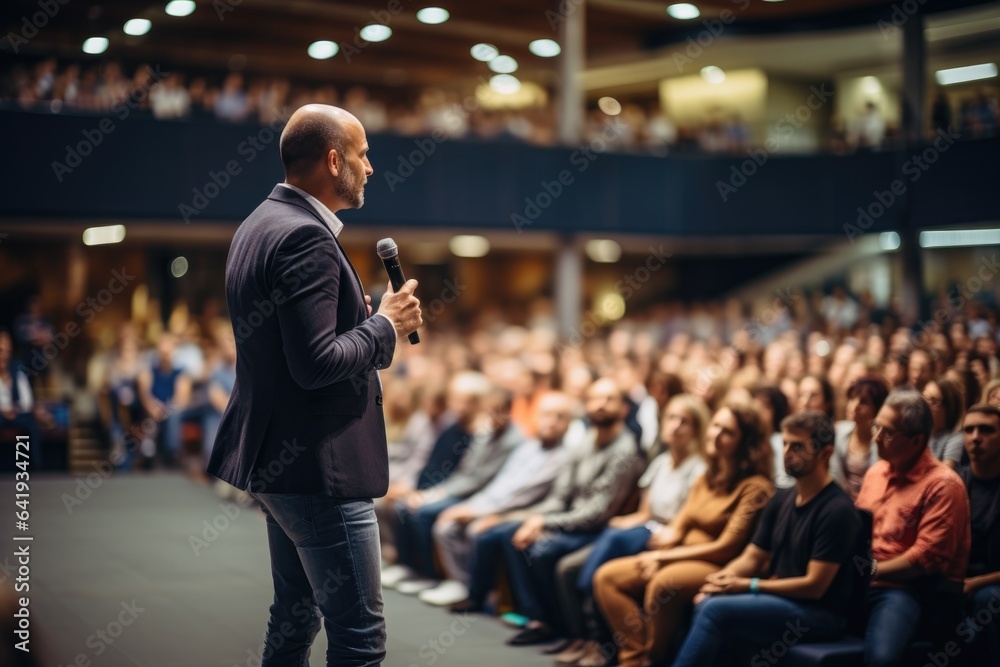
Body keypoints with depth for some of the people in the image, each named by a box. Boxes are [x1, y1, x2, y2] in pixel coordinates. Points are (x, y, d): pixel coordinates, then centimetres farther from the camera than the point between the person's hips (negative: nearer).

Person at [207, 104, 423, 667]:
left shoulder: (260, 224, 12)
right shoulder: (307, 238, -20)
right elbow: (316, 363, -25)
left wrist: (359, 312, 11)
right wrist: (386, 325, -11)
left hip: (275, 458, 11)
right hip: (318, 465, -11)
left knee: (295, 617, 20)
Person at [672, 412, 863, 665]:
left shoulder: (837, 509, -13)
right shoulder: (781, 500, 11)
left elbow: (814, 585, -16)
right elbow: (752, 558, 14)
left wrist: (746, 585, -15)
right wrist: (722, 578, -8)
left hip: (820, 614, -7)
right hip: (780, 601, 7)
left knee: (717, 609, -24)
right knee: (706, 603, -20)